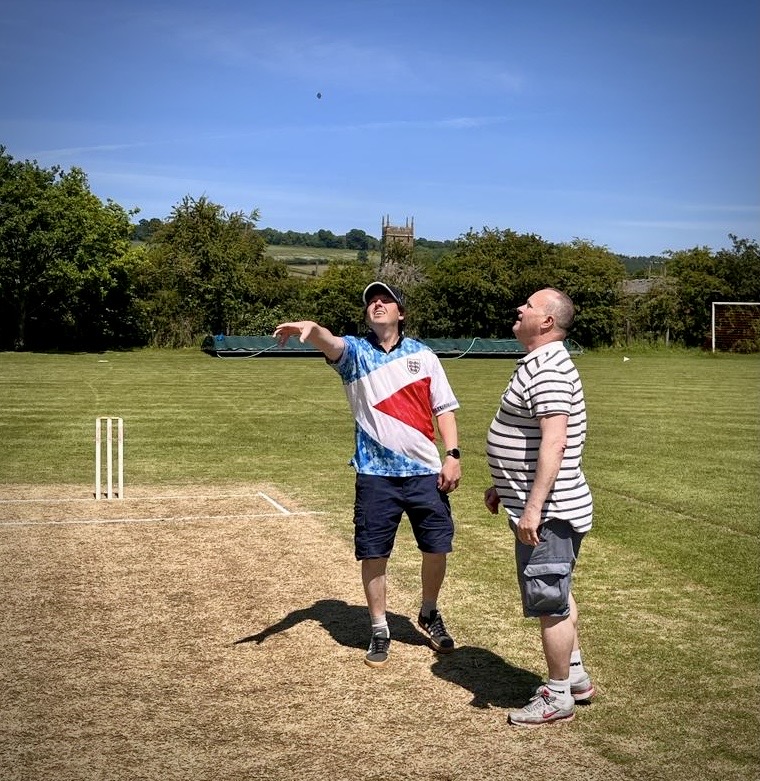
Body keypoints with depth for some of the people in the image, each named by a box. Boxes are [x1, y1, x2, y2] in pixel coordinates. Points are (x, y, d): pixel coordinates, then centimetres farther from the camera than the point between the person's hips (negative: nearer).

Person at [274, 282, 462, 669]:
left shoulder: (423, 355, 7)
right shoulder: (354, 352, 2)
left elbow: (443, 408, 8)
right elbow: (330, 343, -22)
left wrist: (453, 455, -5)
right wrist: (312, 328, -46)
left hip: (425, 471, 1)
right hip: (375, 474, -1)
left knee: (436, 547, 7)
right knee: (373, 553, 3)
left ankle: (429, 614, 33)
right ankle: (379, 630, 21)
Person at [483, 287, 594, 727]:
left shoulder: (547, 369, -20)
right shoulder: (542, 364, 14)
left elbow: (554, 442, -28)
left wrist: (533, 507, -29)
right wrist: (503, 487, 25)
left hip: (546, 512, -11)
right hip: (550, 508, 11)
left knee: (550, 603, 1)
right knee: (558, 596, 21)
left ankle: (558, 697, 14)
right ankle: (576, 677, 35)